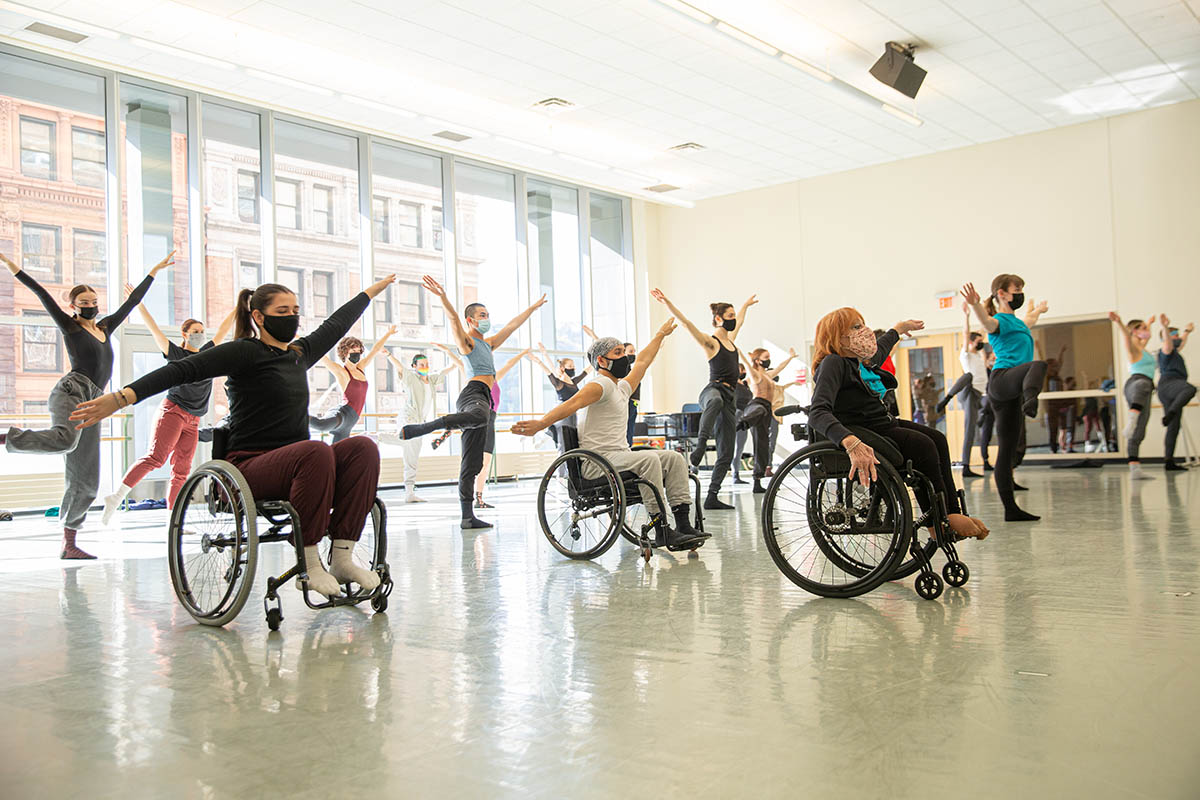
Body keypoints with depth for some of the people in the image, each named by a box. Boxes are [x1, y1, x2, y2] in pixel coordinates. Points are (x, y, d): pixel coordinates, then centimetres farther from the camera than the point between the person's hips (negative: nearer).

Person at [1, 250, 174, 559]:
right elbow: (41, 293, 2)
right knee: (65, 439, -42)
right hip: (71, 391, -6)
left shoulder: (106, 327, 24)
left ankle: (69, 544, 11)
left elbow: (133, 300, 31)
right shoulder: (69, 326, 10)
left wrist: (156, 269, 37)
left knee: (85, 483, 4)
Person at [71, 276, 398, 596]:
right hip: (251, 469, -7)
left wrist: (373, 290, 50)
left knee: (362, 446, -20)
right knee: (316, 451, -36)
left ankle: (341, 557, -24)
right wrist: (122, 397, -30)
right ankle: (309, 563, -26)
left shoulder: (300, 353, 19)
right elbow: (185, 369, -16)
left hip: (295, 468, 7)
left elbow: (336, 324, 35)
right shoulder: (245, 352, -3)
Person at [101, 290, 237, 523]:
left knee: (182, 469, 1)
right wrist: (138, 304, -11)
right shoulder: (175, 353, 3)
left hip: (193, 420, 6)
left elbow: (223, 329, 22)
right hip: (173, 411, -6)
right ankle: (116, 498, -20)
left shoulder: (208, 353, 17)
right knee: (156, 457, -20)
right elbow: (154, 329, -4)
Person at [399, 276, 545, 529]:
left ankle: (467, 517, -1)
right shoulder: (466, 341, 6)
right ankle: (416, 429, -43)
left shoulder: (488, 343, 30)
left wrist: (533, 307, 42)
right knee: (480, 415, -45)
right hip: (473, 393, -8)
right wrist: (443, 297, -30)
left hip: (483, 398, 8)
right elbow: (454, 319, -13)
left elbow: (512, 325, 37)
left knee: (471, 465, 2)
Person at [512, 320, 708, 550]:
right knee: (648, 459, -31)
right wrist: (540, 424, -42)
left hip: (621, 457, 10)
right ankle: (662, 531, -29)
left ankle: (683, 524, -9)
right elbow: (571, 404, -26)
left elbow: (643, 362, 37)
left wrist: (660, 335, 48)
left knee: (674, 458, -1)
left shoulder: (622, 387, 21)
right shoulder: (600, 385, -9)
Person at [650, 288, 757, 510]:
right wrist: (667, 303, -25)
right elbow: (686, 323, -14)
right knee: (715, 401, -48)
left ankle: (712, 497, 6)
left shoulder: (730, 340, 20)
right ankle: (700, 445, -57)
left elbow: (739, 322, 41)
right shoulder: (710, 342, -1)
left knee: (726, 454, 2)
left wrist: (746, 305, 54)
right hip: (713, 391, -7)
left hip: (730, 398, 7)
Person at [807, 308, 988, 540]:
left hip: (882, 424, 10)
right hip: (860, 433, -10)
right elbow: (818, 414, -36)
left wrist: (898, 328, 55)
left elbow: (879, 348, 37)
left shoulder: (862, 360, 9)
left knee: (937, 439, 1)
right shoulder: (833, 364, -20)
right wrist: (851, 443, -51)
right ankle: (940, 519, -7)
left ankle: (952, 512, -1)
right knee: (923, 446, -19)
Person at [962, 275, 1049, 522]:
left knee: (1008, 450, 4)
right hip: (1002, 379, -8)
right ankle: (1031, 400, -69)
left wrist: (1039, 309, 74)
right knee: (1038, 366, -37)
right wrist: (975, 305, -45)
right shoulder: (1000, 321, 1)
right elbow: (987, 323, -25)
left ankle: (1011, 509, 1)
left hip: (1010, 391, 8)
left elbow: (1029, 321, 55)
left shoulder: (1017, 322, 30)